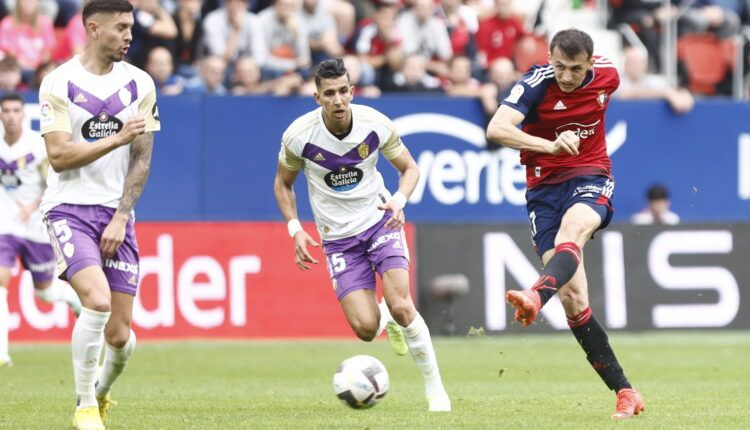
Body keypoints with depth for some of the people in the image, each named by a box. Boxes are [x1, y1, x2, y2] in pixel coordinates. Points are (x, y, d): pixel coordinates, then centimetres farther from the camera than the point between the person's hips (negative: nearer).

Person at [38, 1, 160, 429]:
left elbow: (142, 158, 4)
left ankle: (103, 392, 31)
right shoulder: (58, 83, -5)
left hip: (116, 214, 3)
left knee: (119, 334, -2)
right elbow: (59, 156, -11)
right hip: (69, 209, -3)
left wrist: (121, 218, -5)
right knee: (97, 301, -25)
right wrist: (117, 139, -15)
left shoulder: (140, 84, 5)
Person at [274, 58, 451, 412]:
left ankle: (434, 386, -1)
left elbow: (409, 167, 2)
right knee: (364, 328, -13)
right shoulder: (298, 135, -16)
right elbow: (283, 183, 3)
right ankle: (387, 319, 27)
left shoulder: (376, 124, -14)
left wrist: (399, 200, -18)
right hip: (337, 235, 0)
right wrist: (295, 230, -9)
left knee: (400, 305, -20)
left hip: (379, 221, 0)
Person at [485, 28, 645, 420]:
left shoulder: (607, 75, -3)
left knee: (571, 232, -37)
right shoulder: (537, 82, -14)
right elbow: (496, 128, -28)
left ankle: (535, 298, -63)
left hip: (590, 179, 1)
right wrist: (551, 146, -39)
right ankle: (624, 392, -3)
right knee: (573, 300, -9)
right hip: (544, 187, -1)